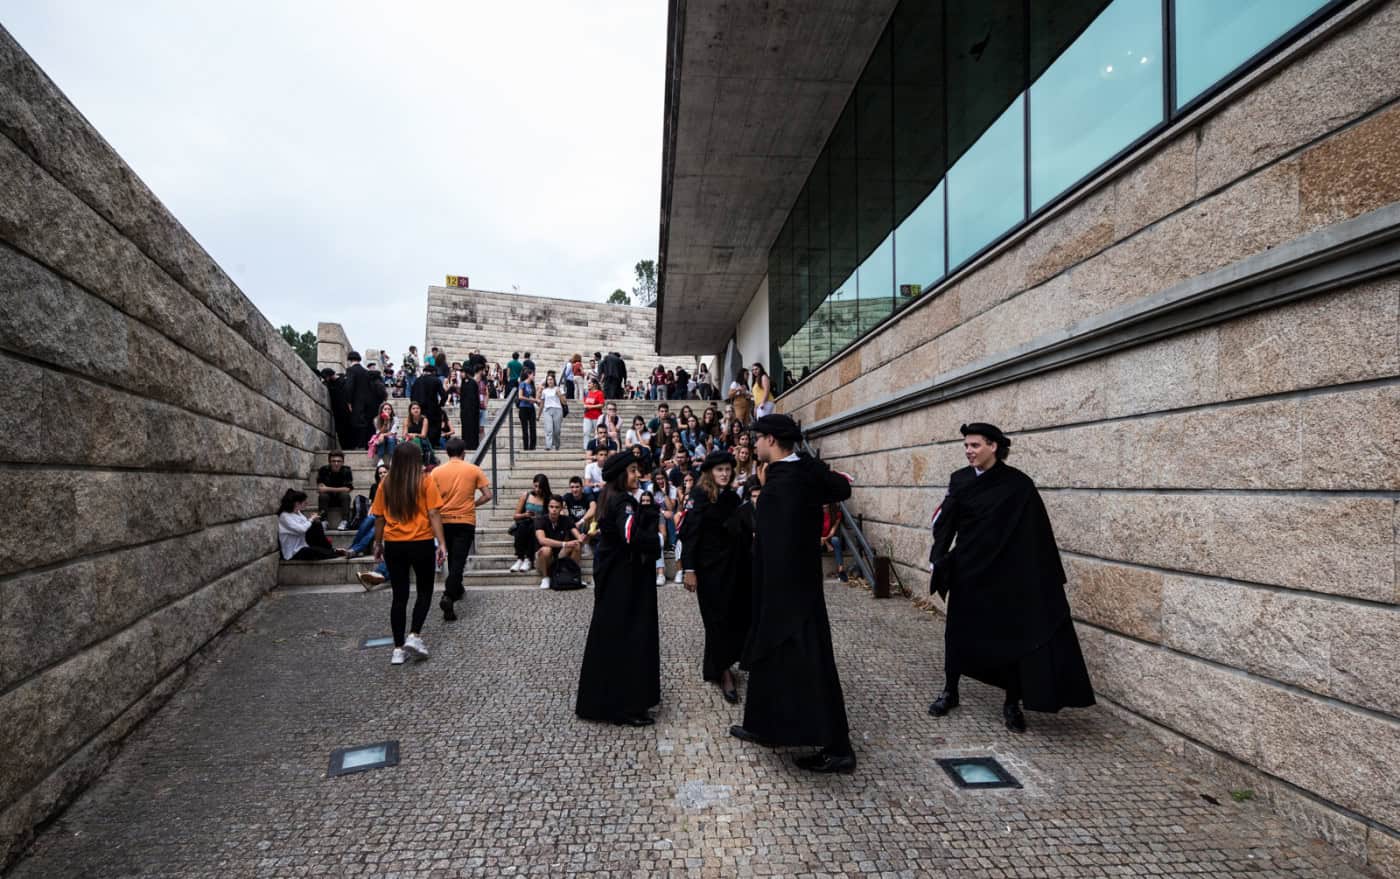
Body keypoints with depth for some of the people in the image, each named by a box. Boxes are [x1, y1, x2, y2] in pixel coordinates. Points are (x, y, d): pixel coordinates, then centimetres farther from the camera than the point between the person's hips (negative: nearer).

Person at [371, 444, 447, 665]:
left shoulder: (386, 484, 2)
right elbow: (433, 515, -11)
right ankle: (414, 636, 0)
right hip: (421, 544, -3)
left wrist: (378, 544, 17)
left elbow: (379, 517, 6)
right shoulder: (425, 482, -7)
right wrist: (442, 543, -9)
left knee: (399, 596, 10)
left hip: (393, 546, 3)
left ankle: (398, 648, 12)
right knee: (425, 591, 14)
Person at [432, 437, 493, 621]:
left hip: (444, 521, 3)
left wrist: (442, 507, 15)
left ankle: (457, 590, 36)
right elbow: (487, 495, -5)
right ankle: (448, 596, -21)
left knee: (452, 559, 21)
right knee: (458, 560, -4)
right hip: (465, 521, -2)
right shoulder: (474, 470, -3)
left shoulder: (436, 472, 0)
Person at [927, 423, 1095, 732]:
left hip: (1007, 571, -3)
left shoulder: (1018, 484, -9)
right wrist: (939, 557, -16)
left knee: (1012, 633, 4)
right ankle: (949, 691, 26)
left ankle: (1012, 703, 19)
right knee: (958, 630, 10)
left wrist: (1048, 574, -10)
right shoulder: (959, 480, 0)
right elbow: (944, 522, -4)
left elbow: (1036, 532, -9)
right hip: (967, 570, 3)